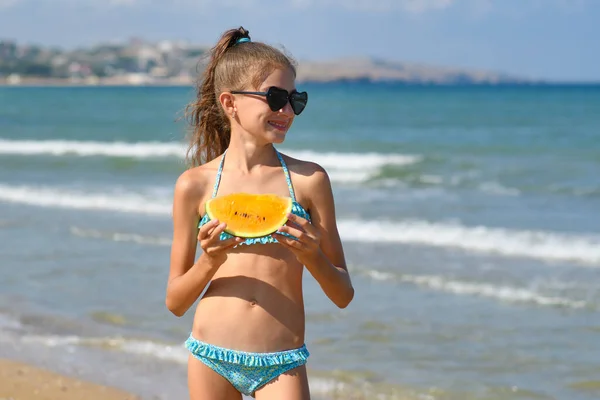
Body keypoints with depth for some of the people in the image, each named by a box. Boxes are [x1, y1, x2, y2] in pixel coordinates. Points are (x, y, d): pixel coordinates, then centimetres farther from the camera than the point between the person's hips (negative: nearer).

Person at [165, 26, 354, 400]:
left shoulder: (309, 180, 1)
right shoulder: (195, 185, 1)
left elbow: (343, 295, 5)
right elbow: (176, 302, 5)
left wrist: (312, 256, -14)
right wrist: (210, 261, -13)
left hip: (282, 365, -1)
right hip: (211, 355, 1)